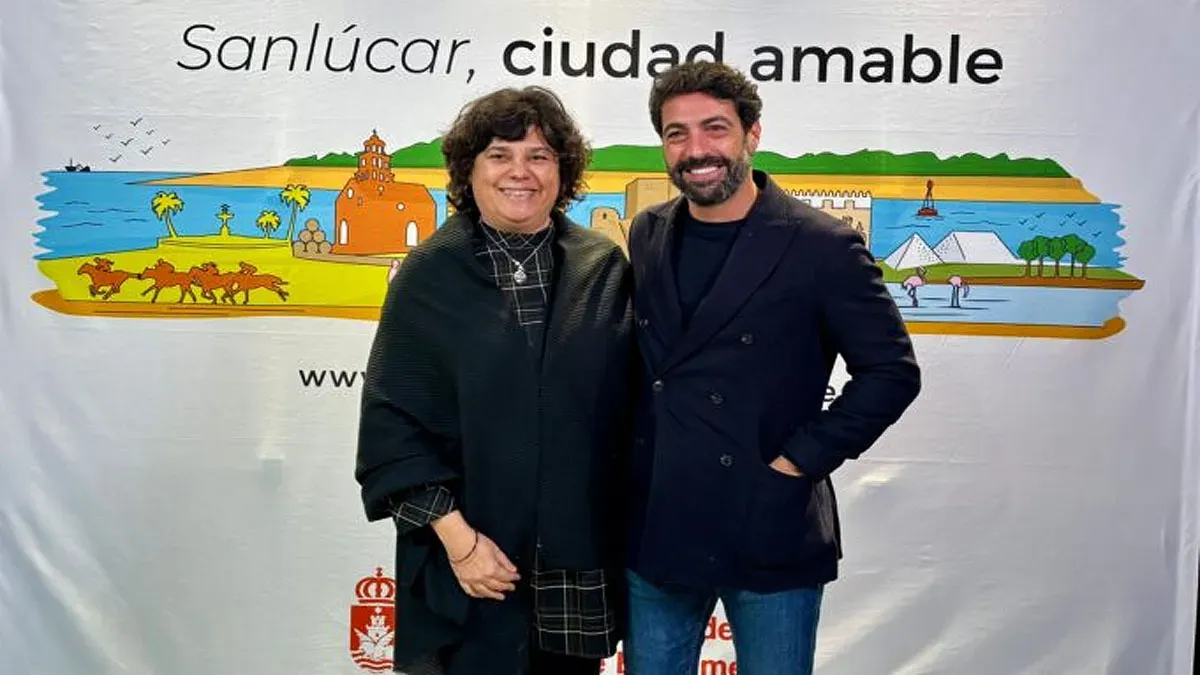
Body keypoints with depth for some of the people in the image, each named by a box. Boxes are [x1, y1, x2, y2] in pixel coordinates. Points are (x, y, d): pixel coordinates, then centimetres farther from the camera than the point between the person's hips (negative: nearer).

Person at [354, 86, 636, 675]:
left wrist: (623, 533, -3)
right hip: (467, 563, -2)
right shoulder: (429, 276, -3)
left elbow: (633, 405, 2)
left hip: (580, 563, 2)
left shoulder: (605, 268, 2)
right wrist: (455, 534, -11)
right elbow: (390, 423, -5)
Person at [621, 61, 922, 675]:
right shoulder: (648, 235, 5)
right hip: (652, 532, 5)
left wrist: (799, 461, -11)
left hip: (768, 536, -4)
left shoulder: (821, 246, -11)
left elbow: (891, 371, -8)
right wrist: (635, 457, 6)